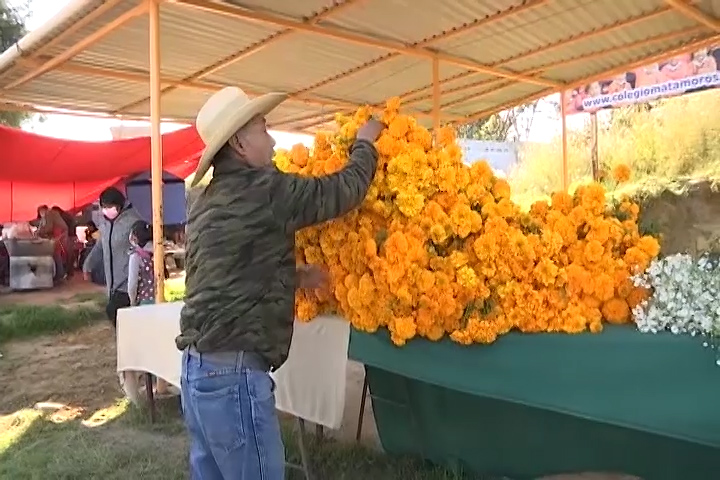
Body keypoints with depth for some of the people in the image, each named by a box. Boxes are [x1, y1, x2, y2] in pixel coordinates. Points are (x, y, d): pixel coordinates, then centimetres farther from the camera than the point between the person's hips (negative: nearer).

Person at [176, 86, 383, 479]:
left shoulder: (209, 200, 14)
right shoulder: (262, 189, -13)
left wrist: (293, 278, 15)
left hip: (198, 367, 9)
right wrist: (365, 143, 11)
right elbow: (345, 189, -7)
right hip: (233, 373, -9)